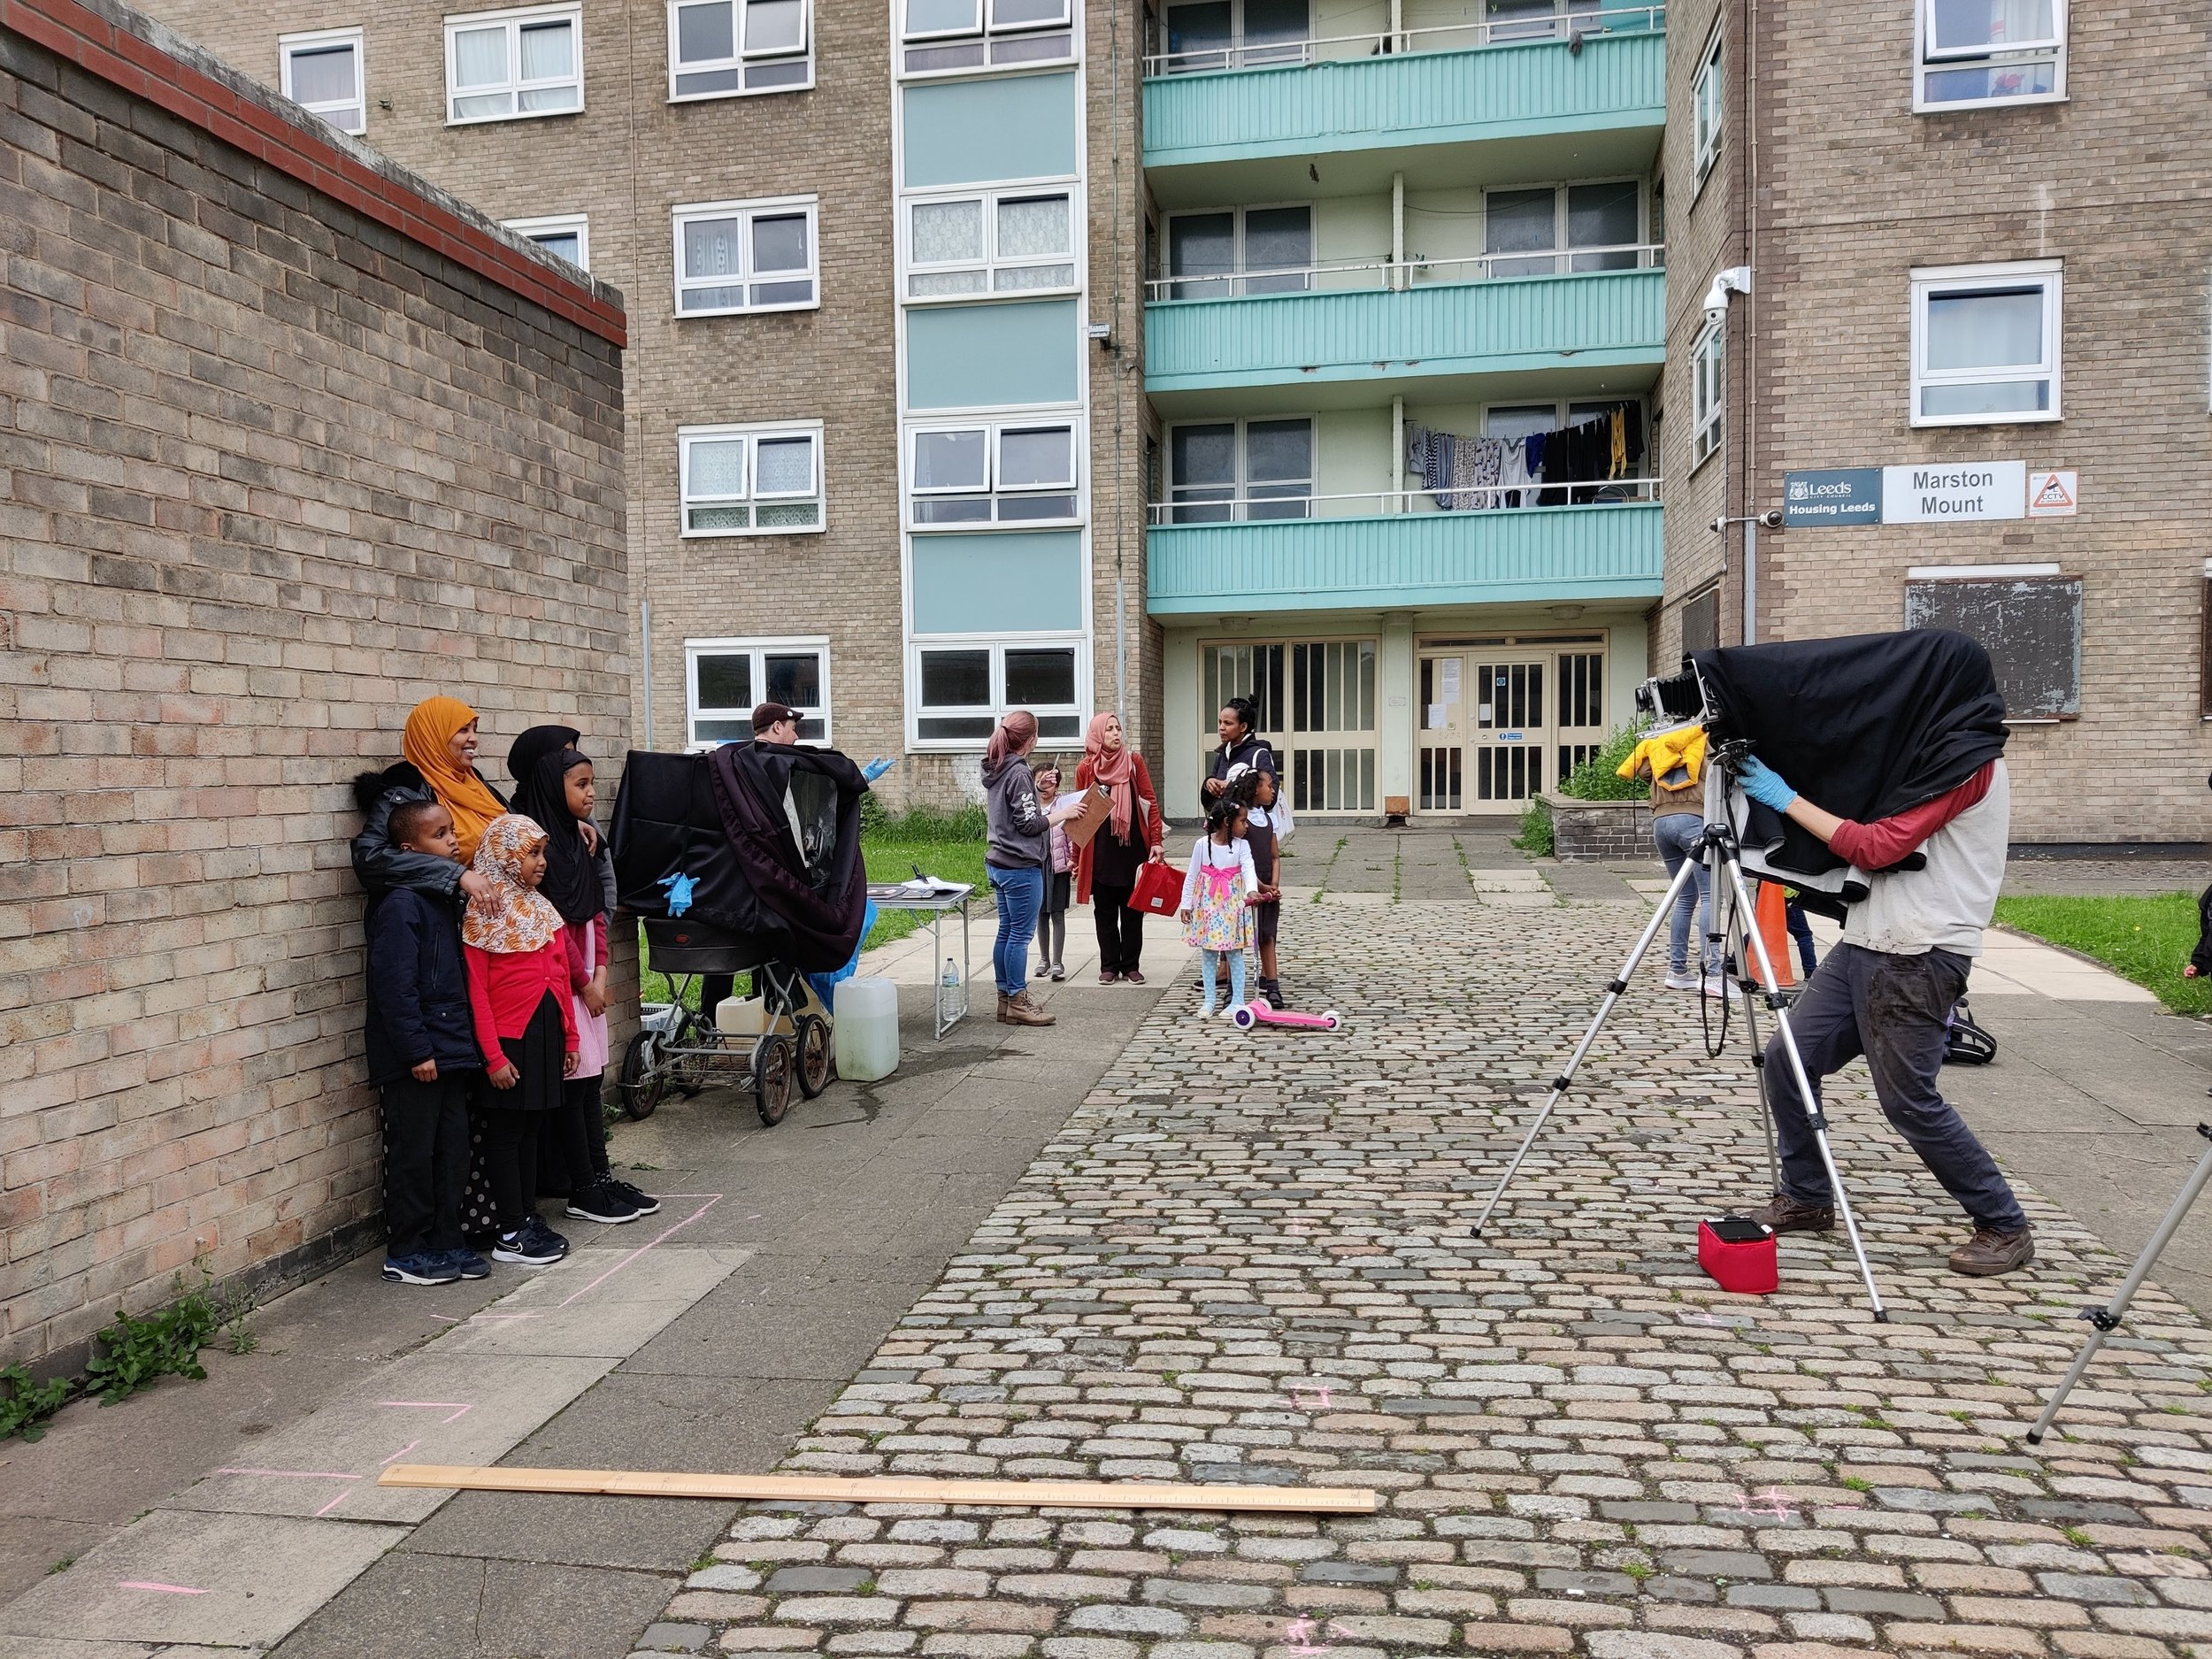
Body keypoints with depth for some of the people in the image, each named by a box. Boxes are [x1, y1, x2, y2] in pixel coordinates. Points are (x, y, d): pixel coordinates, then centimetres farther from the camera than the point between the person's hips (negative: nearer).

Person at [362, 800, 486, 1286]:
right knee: (413, 1155, 2)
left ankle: (445, 1242, 23)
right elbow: (395, 986, -20)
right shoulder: (400, 905, -16)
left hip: (451, 1051, 8)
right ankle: (405, 1254, 14)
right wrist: (417, 1050, -20)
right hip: (415, 1060, -8)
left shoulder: (446, 897, 12)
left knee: (452, 1151, 13)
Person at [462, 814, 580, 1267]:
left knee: (531, 1128, 15)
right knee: (505, 1132, 2)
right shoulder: (481, 917, -10)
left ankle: (529, 1217, 24)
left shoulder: (542, 909, 13)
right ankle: (510, 1234, 8)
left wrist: (570, 1037, 13)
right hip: (510, 1038, -7)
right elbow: (477, 992, -13)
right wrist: (493, 1056, -16)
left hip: (546, 1033, 7)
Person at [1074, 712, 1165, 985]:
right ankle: (1109, 966, 17)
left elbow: (1150, 802, -1)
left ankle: (1131, 965, 17)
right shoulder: (1086, 768, 0)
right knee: (1105, 912, 7)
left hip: (1133, 848, 0)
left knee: (1133, 911, 7)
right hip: (1100, 852, 0)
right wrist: (1076, 857, 6)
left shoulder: (1134, 761, -1)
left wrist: (1156, 841, -9)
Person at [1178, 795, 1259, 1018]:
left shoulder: (1242, 845, -4)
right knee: (1208, 954, 8)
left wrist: (1252, 890, -38)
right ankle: (1209, 1001, 18)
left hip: (1232, 905, 0)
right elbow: (1191, 876, 0)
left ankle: (1238, 1000, 12)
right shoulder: (1203, 844, -6)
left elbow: (1249, 869, -19)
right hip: (1207, 905, 0)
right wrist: (1186, 904, -1)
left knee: (1234, 953, 4)